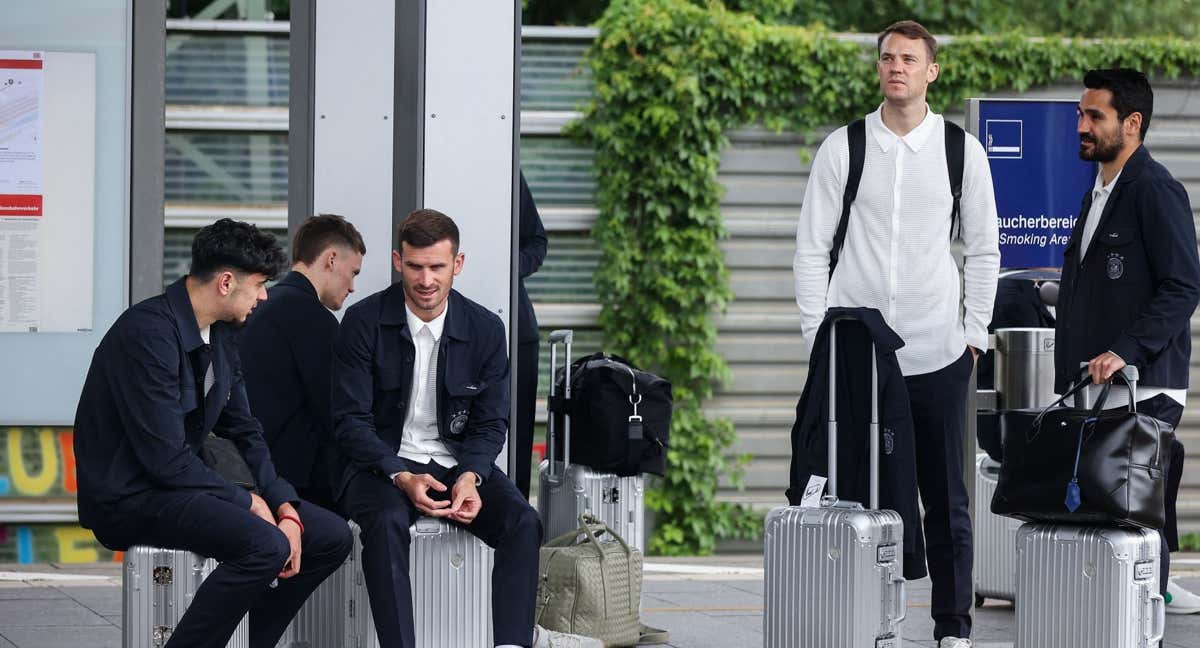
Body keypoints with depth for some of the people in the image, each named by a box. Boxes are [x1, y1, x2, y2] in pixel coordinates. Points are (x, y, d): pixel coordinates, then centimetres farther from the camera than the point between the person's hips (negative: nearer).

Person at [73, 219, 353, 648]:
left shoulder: (221, 336, 9)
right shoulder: (149, 333, -21)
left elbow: (243, 431, 13)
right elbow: (166, 458, -24)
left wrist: (286, 508, -3)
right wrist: (246, 501, -14)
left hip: (183, 484, 10)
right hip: (129, 496, -10)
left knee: (331, 537, 2)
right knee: (265, 545, -31)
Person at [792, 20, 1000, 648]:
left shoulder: (963, 152, 4)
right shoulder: (842, 148, 1)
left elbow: (983, 250, 12)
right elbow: (812, 249, 4)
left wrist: (974, 332, 6)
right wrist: (818, 335, -1)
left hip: (938, 357, 1)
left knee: (945, 498, 5)